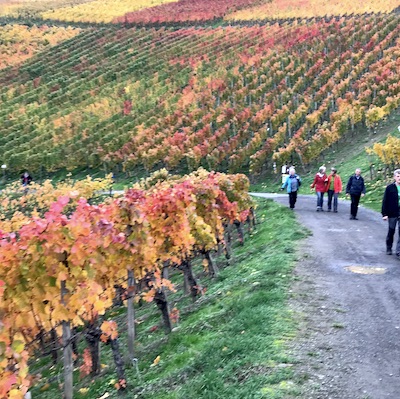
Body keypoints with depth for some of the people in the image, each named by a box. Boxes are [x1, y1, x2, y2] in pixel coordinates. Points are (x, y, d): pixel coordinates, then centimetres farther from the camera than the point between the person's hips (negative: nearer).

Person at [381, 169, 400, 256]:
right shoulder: (390, 188, -5)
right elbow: (385, 201, -4)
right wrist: (384, 214, -8)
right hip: (392, 213, -1)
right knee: (391, 231, 12)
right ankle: (389, 248, 29)